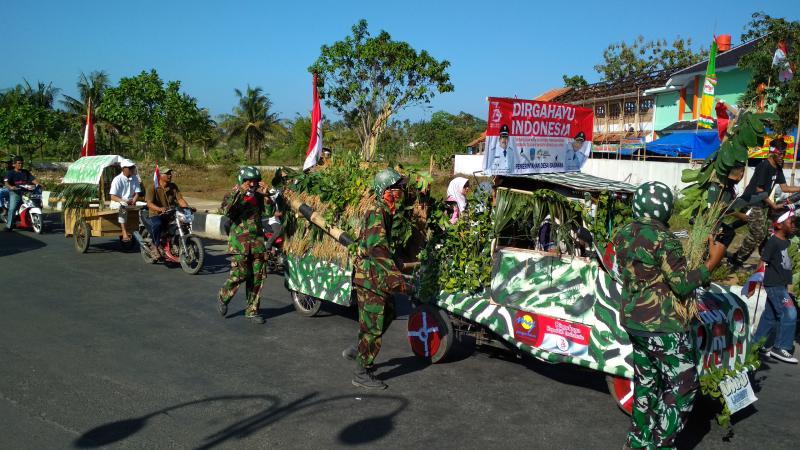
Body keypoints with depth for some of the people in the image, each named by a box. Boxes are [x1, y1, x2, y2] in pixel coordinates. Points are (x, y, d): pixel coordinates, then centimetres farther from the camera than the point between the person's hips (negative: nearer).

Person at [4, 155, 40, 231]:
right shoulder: (10, 173, 6)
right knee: (12, 209, -19)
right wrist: (11, 187, -31)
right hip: (14, 192, -4)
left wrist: (37, 183, -13)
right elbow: (6, 182, -9)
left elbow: (33, 179, 9)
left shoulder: (26, 172, 20)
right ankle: (9, 226, -15)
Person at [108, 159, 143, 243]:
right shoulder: (117, 179, -8)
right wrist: (122, 201, -30)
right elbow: (113, 196, -12)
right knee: (123, 207, -38)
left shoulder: (135, 178, 7)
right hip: (117, 202, -6)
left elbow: (137, 193, 4)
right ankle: (124, 233, -45)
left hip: (130, 202, 6)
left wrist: (133, 200, -17)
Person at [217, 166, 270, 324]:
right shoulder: (233, 195, -2)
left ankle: (252, 310, 15)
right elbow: (226, 210, -21)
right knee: (239, 274, -11)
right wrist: (238, 193, -28)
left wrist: (265, 195, -15)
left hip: (258, 241, 4)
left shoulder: (259, 197, 11)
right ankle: (223, 298, 17)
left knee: (257, 277, 4)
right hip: (239, 241, -4)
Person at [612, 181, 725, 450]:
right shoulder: (663, 239, -19)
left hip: (633, 320, 8)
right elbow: (682, 284, -15)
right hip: (662, 325, -8)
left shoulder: (623, 235, 5)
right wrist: (712, 262, -8)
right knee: (682, 386, 3)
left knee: (645, 382, 18)